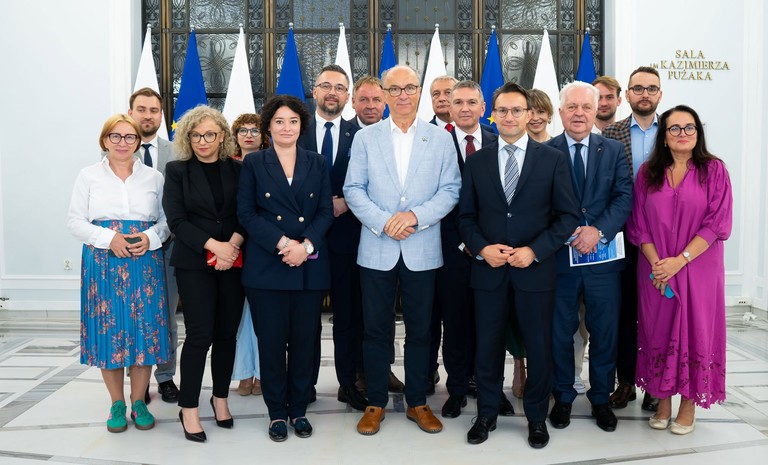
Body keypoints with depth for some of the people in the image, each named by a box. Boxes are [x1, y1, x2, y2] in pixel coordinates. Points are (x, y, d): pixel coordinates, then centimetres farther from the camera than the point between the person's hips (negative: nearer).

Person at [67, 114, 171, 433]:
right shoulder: (89, 176, 6)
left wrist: (151, 237, -11)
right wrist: (108, 238, -12)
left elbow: (166, 220, 9)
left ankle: (139, 401, 17)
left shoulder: (154, 177, 9)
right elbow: (75, 220, 3)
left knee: (144, 329, 1)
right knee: (109, 330, 3)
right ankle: (117, 404, 18)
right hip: (103, 263, 0)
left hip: (145, 264, 1)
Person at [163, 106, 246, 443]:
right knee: (200, 334, -5)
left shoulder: (237, 170, 7)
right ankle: (189, 409, 8)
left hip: (233, 260, 2)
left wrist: (233, 244, -15)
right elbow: (176, 219, -5)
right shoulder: (177, 171, 3)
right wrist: (213, 245, -15)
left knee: (227, 333, 7)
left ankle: (220, 398, 25)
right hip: (194, 263, -2)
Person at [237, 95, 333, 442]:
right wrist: (282, 243, -14)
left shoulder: (317, 163, 11)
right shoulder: (254, 163, 6)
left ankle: (299, 409, 21)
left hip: (310, 266, 2)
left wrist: (306, 246, -12)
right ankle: (277, 412, 18)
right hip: (267, 266, -1)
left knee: (305, 340, 6)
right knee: (271, 341, 2)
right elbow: (246, 213, -2)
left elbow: (326, 212, 5)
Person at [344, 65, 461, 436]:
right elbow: (353, 190, 0)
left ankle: (417, 403, 23)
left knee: (420, 330, 9)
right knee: (376, 330, 7)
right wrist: (384, 222, -14)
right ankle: (376, 403, 21)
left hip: (422, 250, 0)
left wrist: (416, 216, -15)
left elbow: (450, 190, 0)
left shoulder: (440, 139, 6)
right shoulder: (365, 138, 6)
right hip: (377, 249, 0)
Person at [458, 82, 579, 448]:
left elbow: (568, 216, -2)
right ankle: (486, 414, 28)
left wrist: (535, 250, -14)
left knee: (539, 347, 9)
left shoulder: (553, 159, 0)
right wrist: (482, 248, -10)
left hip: (535, 269, -1)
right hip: (488, 269, 2)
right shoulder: (476, 162, 7)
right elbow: (466, 216, 8)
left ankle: (537, 418, 28)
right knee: (487, 346, 10)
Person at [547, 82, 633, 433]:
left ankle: (601, 398, 28)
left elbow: (624, 197, -1)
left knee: (605, 332, 11)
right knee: (560, 332, 10)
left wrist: (599, 230, -15)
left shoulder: (614, 150, 7)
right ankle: (563, 397, 27)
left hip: (604, 256, 2)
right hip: (559, 256, -1)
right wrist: (568, 234, -15)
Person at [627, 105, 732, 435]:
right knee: (659, 332, 6)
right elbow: (638, 223, 3)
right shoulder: (648, 172, 5)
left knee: (695, 331, 4)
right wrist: (656, 263, -10)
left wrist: (680, 260, -15)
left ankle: (689, 405, 18)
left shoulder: (714, 170, -1)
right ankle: (662, 402, 20)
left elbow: (718, 222, -8)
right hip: (655, 270, 2)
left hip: (698, 268, -2)